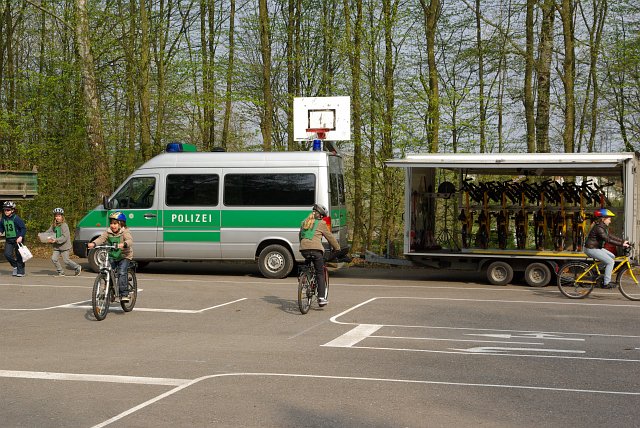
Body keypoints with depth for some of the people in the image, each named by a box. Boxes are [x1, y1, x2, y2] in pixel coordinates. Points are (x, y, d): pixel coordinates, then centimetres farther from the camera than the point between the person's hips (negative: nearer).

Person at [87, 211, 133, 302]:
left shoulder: (125, 232, -11)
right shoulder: (108, 232, 2)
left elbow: (130, 240, -28)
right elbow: (101, 238, -11)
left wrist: (123, 244, -52)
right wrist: (93, 243, -32)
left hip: (124, 256, -5)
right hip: (112, 256, 5)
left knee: (121, 273, -20)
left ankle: (124, 294, -16)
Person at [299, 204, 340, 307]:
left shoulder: (304, 223, 21)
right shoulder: (321, 224, 6)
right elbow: (330, 237, 12)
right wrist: (337, 248, 24)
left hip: (303, 250, 4)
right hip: (316, 249, -4)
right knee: (320, 274, 2)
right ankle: (321, 298, -4)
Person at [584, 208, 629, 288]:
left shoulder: (603, 227, 11)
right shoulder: (598, 228, -22)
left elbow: (610, 236, 13)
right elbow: (608, 240, -29)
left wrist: (623, 241, 5)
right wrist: (621, 244, -30)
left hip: (597, 248, 10)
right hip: (591, 249, -10)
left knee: (612, 257, 12)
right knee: (610, 262, -12)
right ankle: (606, 283, -6)